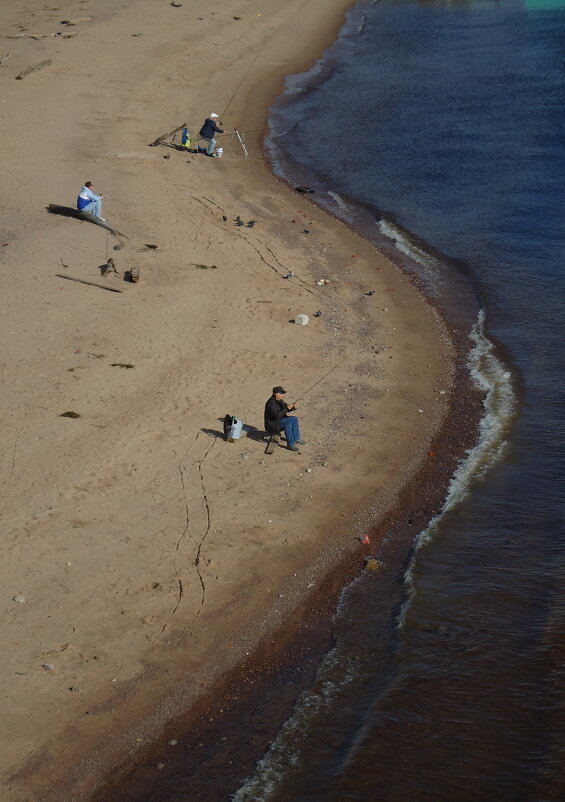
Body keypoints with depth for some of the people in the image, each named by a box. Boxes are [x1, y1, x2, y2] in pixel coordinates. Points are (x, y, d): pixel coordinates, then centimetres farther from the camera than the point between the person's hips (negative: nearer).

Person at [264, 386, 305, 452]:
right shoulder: (271, 403, -27)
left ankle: (296, 439, 10)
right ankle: (290, 444, -21)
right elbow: (277, 415, -34)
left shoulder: (279, 400, 2)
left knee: (294, 419, 4)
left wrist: (292, 407, -7)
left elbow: (285, 406, 15)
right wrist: (287, 408, -30)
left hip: (279, 420, 10)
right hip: (272, 424, -10)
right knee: (288, 424, -30)